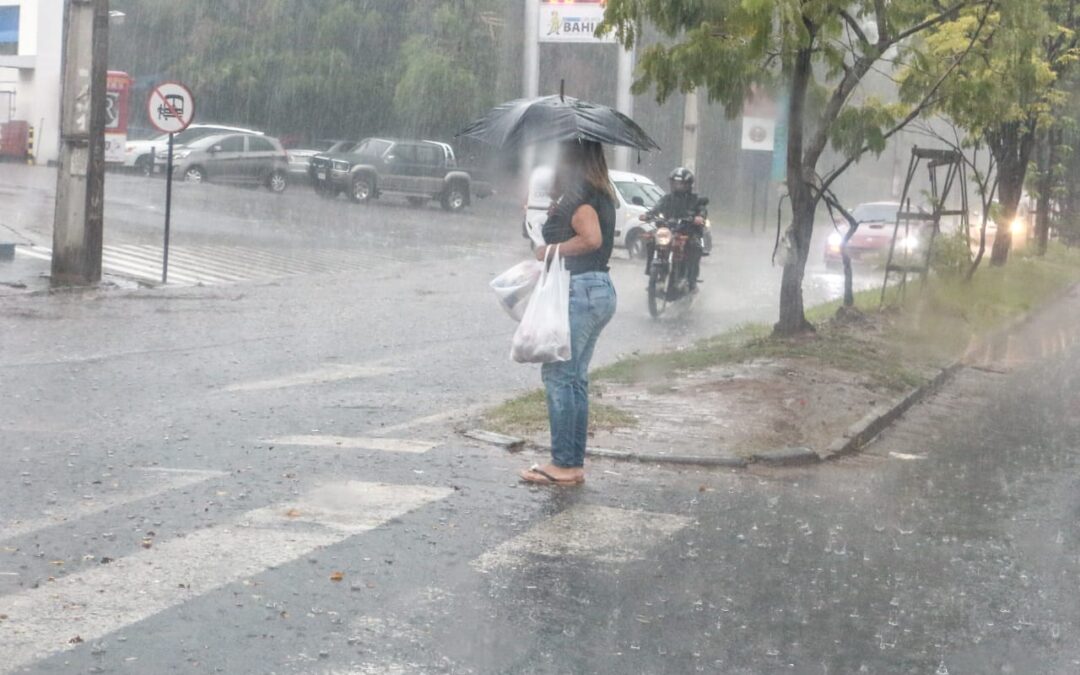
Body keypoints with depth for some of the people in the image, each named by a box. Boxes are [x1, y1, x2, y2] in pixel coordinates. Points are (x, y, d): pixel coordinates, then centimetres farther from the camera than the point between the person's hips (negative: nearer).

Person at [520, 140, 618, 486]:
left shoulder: (578, 194, -14)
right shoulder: (601, 193, 15)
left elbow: (592, 238, -27)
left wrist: (551, 249, -15)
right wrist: (555, 209, 11)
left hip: (579, 291, -10)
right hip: (601, 290, 10)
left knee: (558, 375, -4)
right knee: (576, 379, 13)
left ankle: (563, 464, -2)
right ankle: (575, 463, 16)